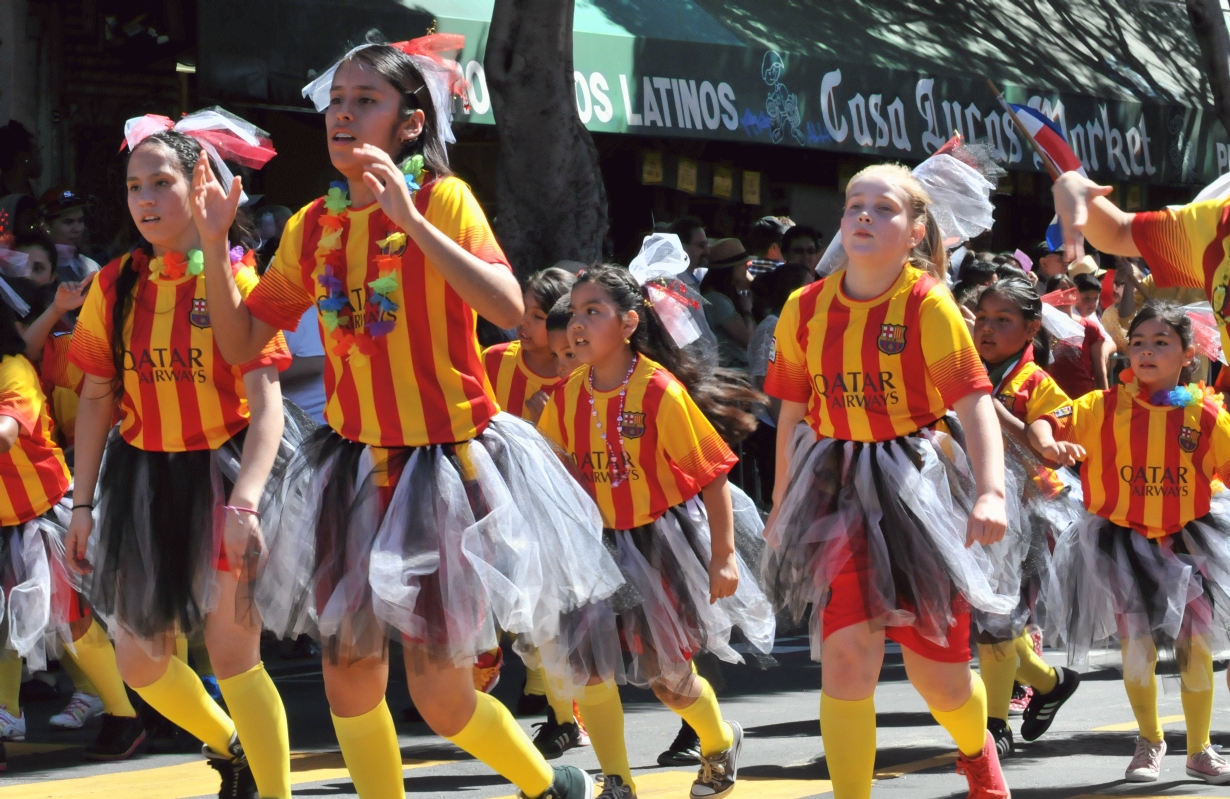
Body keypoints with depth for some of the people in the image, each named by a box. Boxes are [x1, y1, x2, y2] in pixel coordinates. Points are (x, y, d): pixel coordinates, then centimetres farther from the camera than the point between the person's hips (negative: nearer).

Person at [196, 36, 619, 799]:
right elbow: (242, 341, 4)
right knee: (348, 673, 4)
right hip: (354, 464, 5)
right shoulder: (312, 228, 4)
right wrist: (214, 238, -7)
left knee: (441, 697, -3)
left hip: (443, 463, -5)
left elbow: (510, 308, -25)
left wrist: (411, 221, -30)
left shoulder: (442, 199, -10)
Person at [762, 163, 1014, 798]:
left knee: (938, 674, 6)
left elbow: (974, 403, -18)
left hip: (916, 482, -2)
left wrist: (991, 491, -32)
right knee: (847, 651, -16)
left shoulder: (929, 305, -10)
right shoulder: (806, 308, 1)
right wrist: (782, 503, 17)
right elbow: (792, 412, 12)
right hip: (837, 491, 2)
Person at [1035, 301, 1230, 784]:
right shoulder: (1104, 408, -6)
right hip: (1122, 541, 0)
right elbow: (1046, 424, -9)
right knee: (1136, 644, 3)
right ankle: (1149, 744, 27)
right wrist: (1050, 445, -30)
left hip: (1187, 540, 0)